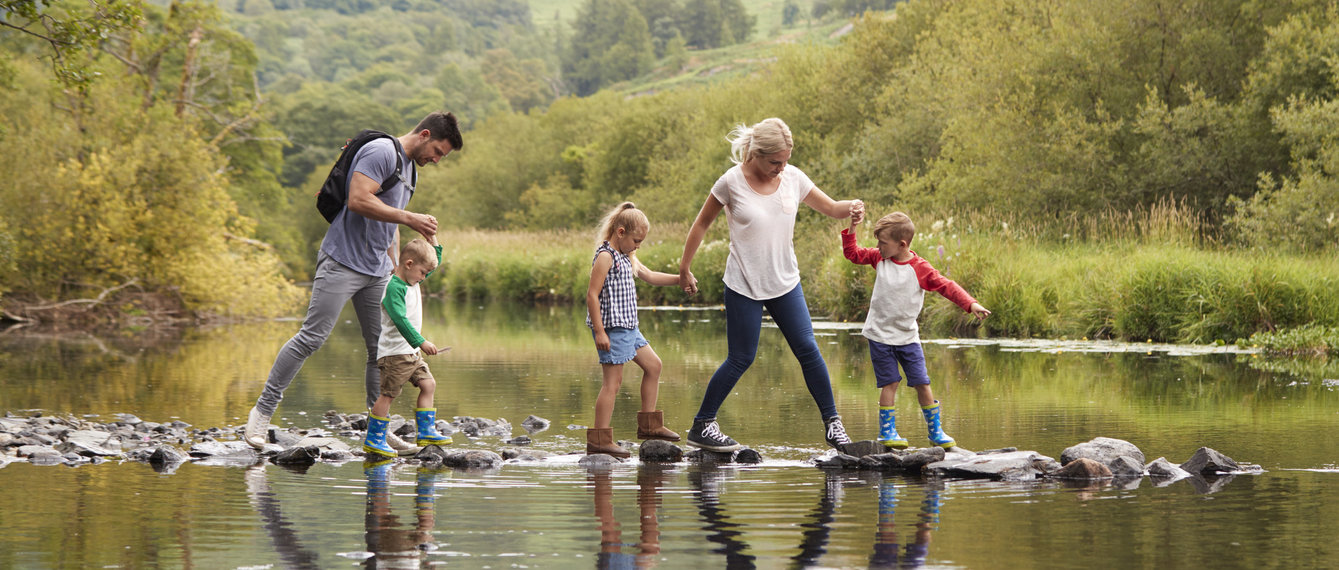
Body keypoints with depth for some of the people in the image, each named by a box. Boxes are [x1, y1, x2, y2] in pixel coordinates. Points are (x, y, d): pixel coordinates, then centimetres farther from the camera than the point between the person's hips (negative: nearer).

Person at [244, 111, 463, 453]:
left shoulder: (410, 168, 20)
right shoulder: (381, 152, -11)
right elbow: (359, 200, -22)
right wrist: (409, 218, -19)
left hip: (377, 271, 9)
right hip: (342, 262, -9)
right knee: (312, 337, -11)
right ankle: (263, 411, -4)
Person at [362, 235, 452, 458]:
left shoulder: (412, 282, 12)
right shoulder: (393, 287, -18)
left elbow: (435, 261, 25)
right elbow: (400, 320, -28)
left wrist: (432, 237, 13)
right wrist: (421, 342, -34)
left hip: (411, 352, 10)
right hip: (394, 352, -10)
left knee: (428, 384, 6)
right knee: (388, 394, -7)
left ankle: (426, 432, 11)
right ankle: (373, 439, -2)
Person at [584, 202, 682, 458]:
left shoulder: (626, 258, 16)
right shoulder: (605, 257, -14)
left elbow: (649, 276, 27)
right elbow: (592, 294, -18)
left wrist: (679, 279, 13)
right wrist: (599, 332, -21)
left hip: (628, 327, 10)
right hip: (612, 327, -10)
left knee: (653, 365, 16)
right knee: (613, 380, -10)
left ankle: (649, 425, 26)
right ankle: (599, 440, -10)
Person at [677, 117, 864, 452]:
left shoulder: (793, 178, -1)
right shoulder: (732, 182, -12)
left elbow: (830, 207, 7)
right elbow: (702, 224, 0)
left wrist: (849, 208, -17)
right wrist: (684, 268, 4)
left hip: (785, 283, 4)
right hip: (744, 286, -4)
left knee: (808, 350, -1)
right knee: (741, 358, -1)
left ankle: (831, 423, 9)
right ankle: (701, 426, 11)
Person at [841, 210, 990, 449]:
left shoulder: (919, 268, -12)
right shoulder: (879, 258, 1)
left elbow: (946, 286, -14)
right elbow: (852, 253, 12)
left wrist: (971, 304, -24)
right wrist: (852, 228, 1)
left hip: (907, 336, -1)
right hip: (880, 334, 1)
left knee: (922, 382, 1)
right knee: (890, 382, -4)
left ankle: (935, 431, 13)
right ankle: (887, 431, 3)